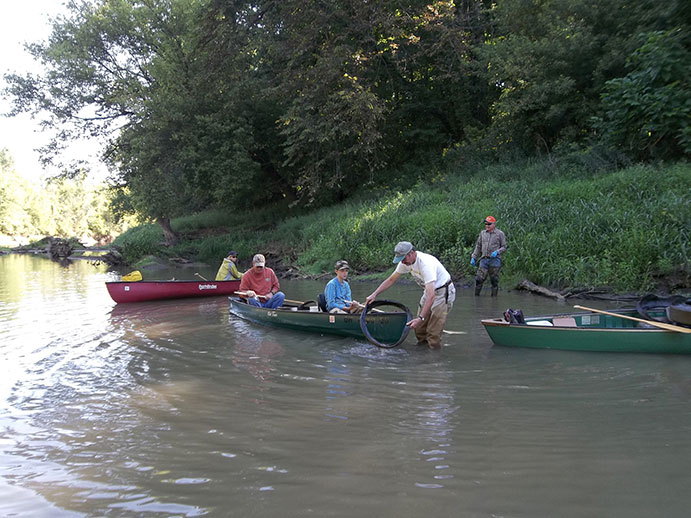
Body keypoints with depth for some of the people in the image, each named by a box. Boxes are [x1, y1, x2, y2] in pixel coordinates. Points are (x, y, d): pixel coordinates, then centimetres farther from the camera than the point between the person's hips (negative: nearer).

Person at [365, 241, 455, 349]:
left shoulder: (426, 263, -35)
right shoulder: (405, 261, -9)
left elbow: (431, 296, -40)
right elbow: (391, 280, 3)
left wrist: (421, 318, -46)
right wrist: (374, 294, -7)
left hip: (443, 292, -8)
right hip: (429, 290, 8)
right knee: (419, 327, 9)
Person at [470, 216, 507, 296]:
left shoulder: (500, 234, 0)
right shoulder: (482, 233, 11)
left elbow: (504, 247, 2)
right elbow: (478, 246, 17)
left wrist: (497, 252, -16)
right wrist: (473, 257, 11)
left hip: (495, 260, -3)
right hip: (484, 259, 3)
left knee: (494, 281, 2)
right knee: (479, 279, -3)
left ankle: (494, 296, 11)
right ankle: (476, 295, 7)